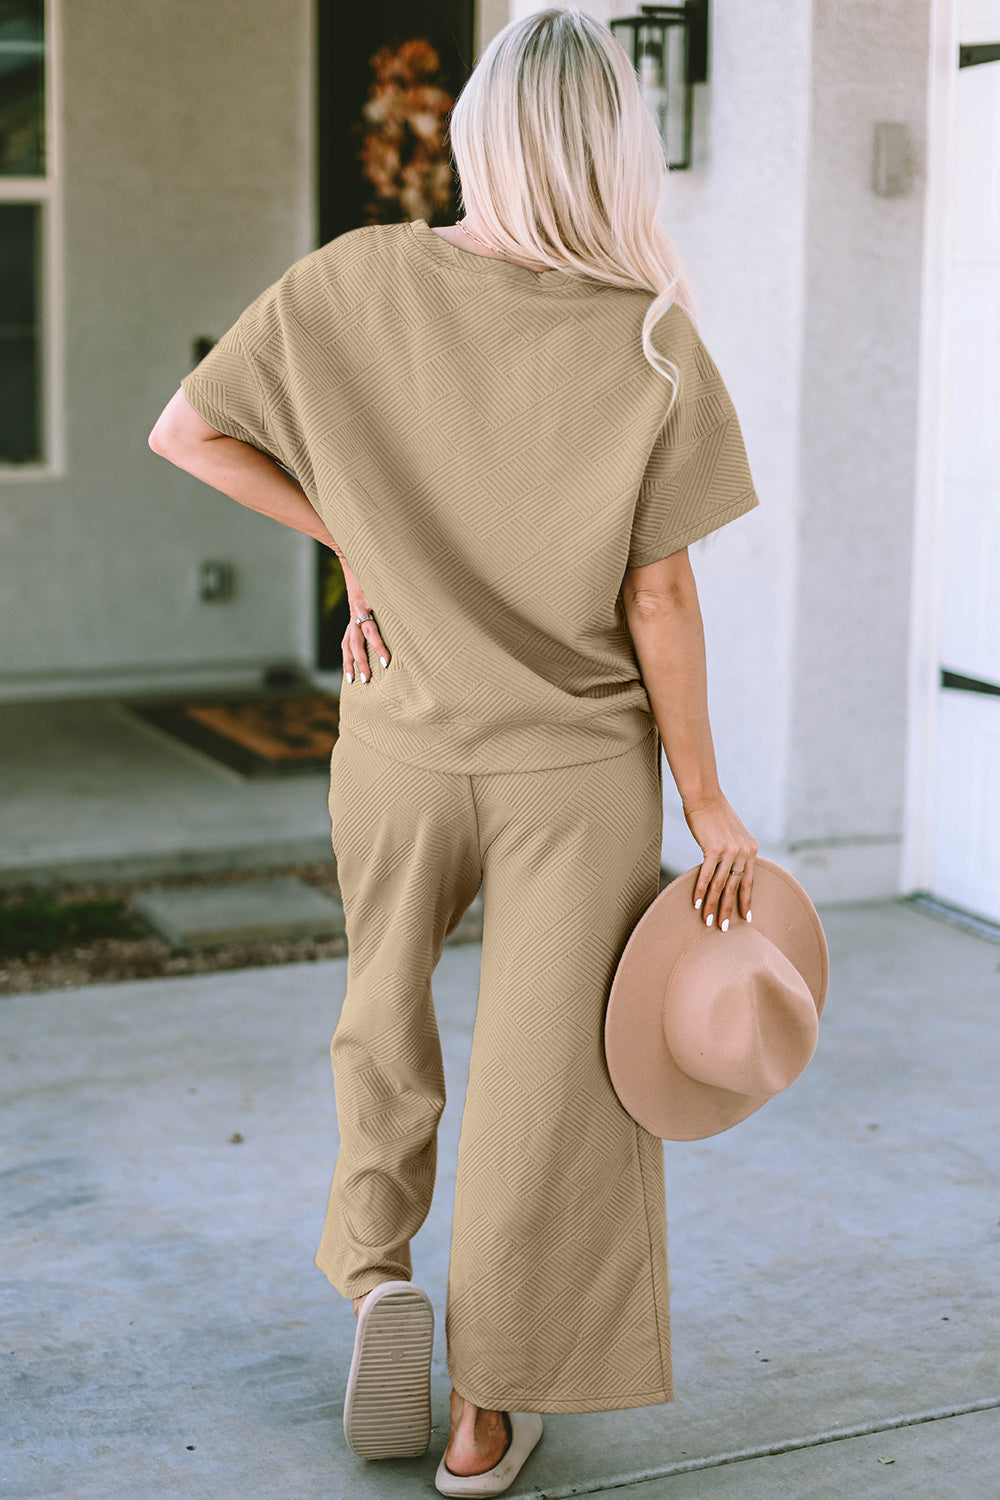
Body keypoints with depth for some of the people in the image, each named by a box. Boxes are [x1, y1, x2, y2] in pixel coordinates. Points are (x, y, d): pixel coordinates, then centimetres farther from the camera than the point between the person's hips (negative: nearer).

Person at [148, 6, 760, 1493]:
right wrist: (708, 806, -2)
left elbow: (187, 432, -4)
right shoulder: (652, 344, -13)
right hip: (581, 761, -1)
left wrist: (357, 544, 2)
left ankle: (376, 1268, 19)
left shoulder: (360, 283, -10)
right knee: (546, 1069, 10)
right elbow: (659, 604, -11)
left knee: (386, 1001, 29)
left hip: (402, 741, 2)